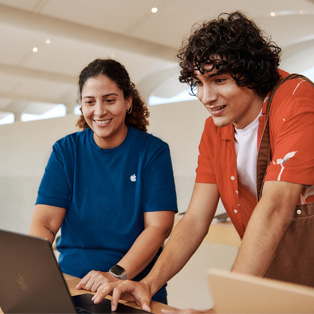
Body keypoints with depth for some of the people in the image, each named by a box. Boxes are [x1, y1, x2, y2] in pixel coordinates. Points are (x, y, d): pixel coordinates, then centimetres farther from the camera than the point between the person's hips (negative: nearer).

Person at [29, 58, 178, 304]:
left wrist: (116, 275, -22)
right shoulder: (66, 151, 5)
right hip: (71, 281, 3)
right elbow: (44, 222, -3)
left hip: (136, 287, -3)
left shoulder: (154, 151, -2)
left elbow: (159, 226, -9)